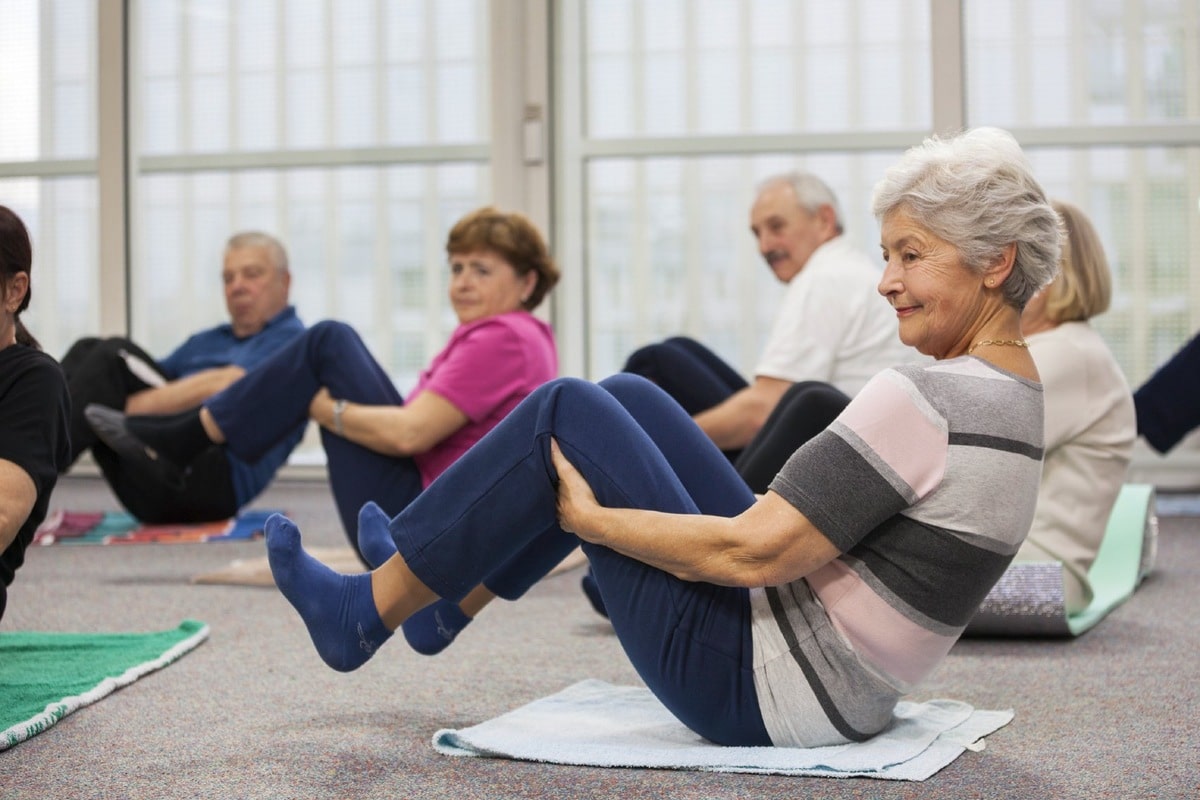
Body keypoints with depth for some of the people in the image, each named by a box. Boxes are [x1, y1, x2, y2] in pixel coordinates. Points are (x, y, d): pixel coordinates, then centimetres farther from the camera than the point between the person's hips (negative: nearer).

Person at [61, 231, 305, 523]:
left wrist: (128, 406, -21)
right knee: (89, 350, -6)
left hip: (217, 481, -7)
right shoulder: (205, 342, 31)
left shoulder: (292, 340, 4)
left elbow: (224, 386, -14)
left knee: (113, 357, -19)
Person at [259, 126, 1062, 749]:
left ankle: (367, 611, 8)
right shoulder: (1015, 390, 7)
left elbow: (750, 552, -26)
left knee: (565, 413, -5)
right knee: (627, 400, 12)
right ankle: (446, 586, 25)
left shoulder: (923, 397, -23)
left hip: (759, 694, -9)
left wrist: (589, 516, -12)